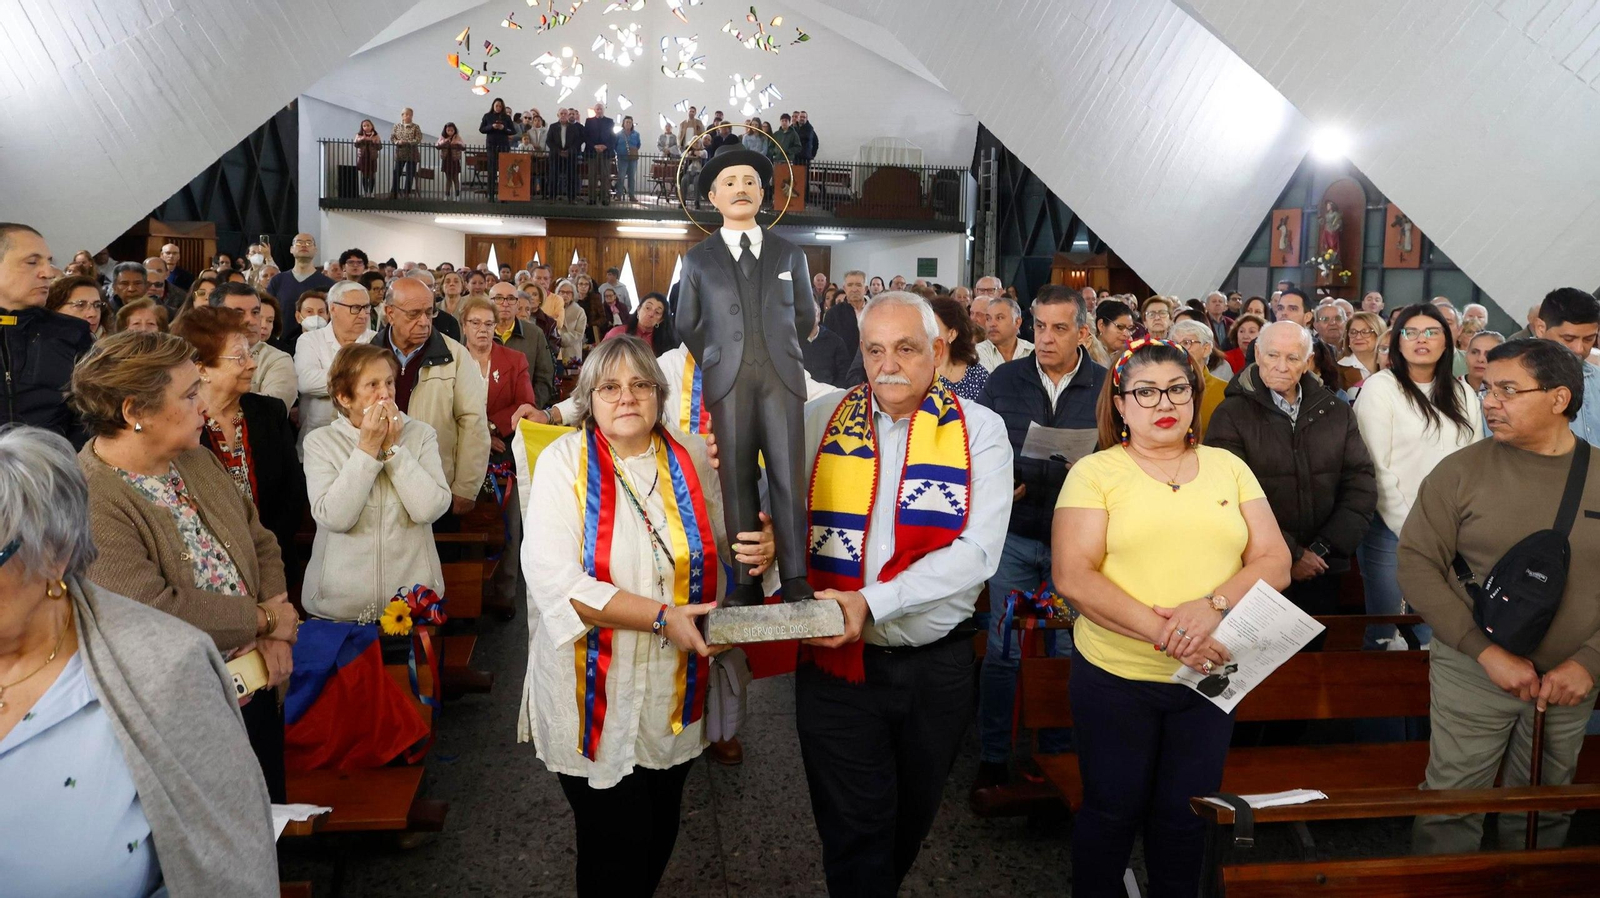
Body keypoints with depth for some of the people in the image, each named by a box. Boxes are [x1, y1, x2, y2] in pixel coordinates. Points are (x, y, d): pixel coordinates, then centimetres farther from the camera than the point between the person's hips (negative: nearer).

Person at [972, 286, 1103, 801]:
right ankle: (992, 759, 17)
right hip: (1015, 536, 1)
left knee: (1067, 652, 10)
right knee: (1002, 651, 5)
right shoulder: (1004, 381, 2)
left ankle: (1057, 754, 27)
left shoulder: (1107, 388, -2)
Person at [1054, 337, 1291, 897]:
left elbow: (1274, 563, 1)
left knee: (1186, 814, 14)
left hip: (1210, 674, 3)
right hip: (1114, 676, -2)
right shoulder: (1095, 472, -4)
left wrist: (1213, 605, -18)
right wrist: (1162, 632, -23)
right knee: (1112, 810, 11)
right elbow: (1072, 577, -13)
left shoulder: (1228, 467, 7)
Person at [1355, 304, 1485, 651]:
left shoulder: (1461, 393, 11)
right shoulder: (1381, 387, -5)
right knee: (1383, 631, 0)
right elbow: (1376, 466, -10)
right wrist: (1409, 528, -12)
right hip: (1392, 528, -4)